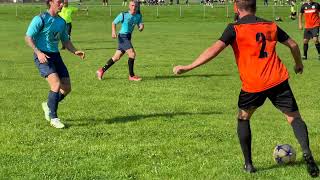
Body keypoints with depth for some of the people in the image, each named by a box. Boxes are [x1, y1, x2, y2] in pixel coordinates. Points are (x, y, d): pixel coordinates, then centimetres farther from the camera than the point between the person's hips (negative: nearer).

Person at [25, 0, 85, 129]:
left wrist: (75, 52, 3)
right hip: (43, 57, -7)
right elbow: (28, 37, -10)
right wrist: (38, 53, -23)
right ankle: (53, 118, -10)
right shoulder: (40, 19, -9)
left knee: (67, 88, 2)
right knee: (56, 84, -23)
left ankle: (48, 106, 30)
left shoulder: (61, 22, 12)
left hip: (55, 56, 7)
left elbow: (65, 41, 20)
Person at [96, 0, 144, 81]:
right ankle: (131, 76, -9)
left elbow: (140, 25, 3)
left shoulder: (138, 16, 6)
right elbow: (114, 23, 2)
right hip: (123, 37, -7)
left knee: (117, 57, 12)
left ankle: (101, 70, 24)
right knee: (132, 54, -18)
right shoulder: (123, 15, -8)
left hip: (128, 38, 7)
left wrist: (141, 27, -22)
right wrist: (113, 32, -14)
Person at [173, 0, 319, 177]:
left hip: (253, 85, -2)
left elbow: (215, 49, -12)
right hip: (279, 81, 2)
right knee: (295, 117, 10)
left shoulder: (234, 28, 0)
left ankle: (248, 164, 18)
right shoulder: (270, 26, 14)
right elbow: (293, 45, 20)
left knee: (243, 118, 20)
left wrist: (188, 67, -12)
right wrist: (298, 64, 40)